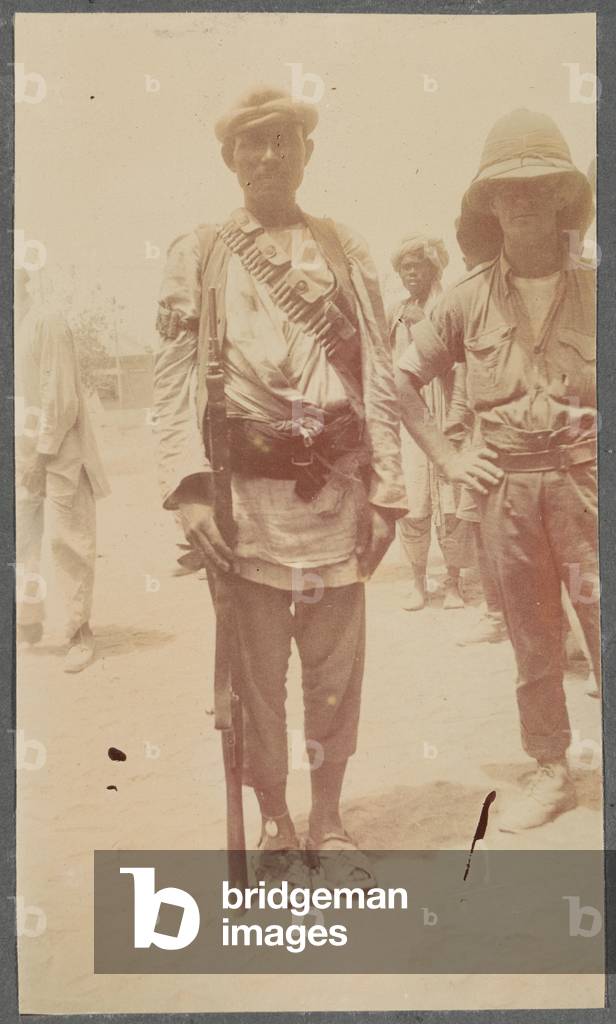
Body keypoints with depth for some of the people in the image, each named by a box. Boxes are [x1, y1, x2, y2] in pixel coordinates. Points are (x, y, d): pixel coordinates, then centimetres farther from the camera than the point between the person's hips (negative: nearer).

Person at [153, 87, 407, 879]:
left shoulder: (346, 252, 13)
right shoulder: (197, 255, 9)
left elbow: (379, 377, 8)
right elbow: (173, 379, 1)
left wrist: (386, 492, 1)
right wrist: (190, 488, -11)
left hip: (334, 489, 2)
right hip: (244, 493, -1)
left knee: (336, 666, 7)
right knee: (255, 670, 5)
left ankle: (327, 819, 24)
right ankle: (272, 819, 23)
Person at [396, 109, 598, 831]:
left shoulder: (594, 289, 2)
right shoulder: (469, 298, 5)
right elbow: (402, 377, 11)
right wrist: (446, 458, 5)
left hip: (584, 481, -1)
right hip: (505, 488, 1)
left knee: (604, 624, -4)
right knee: (532, 641, 11)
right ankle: (550, 773, 25)